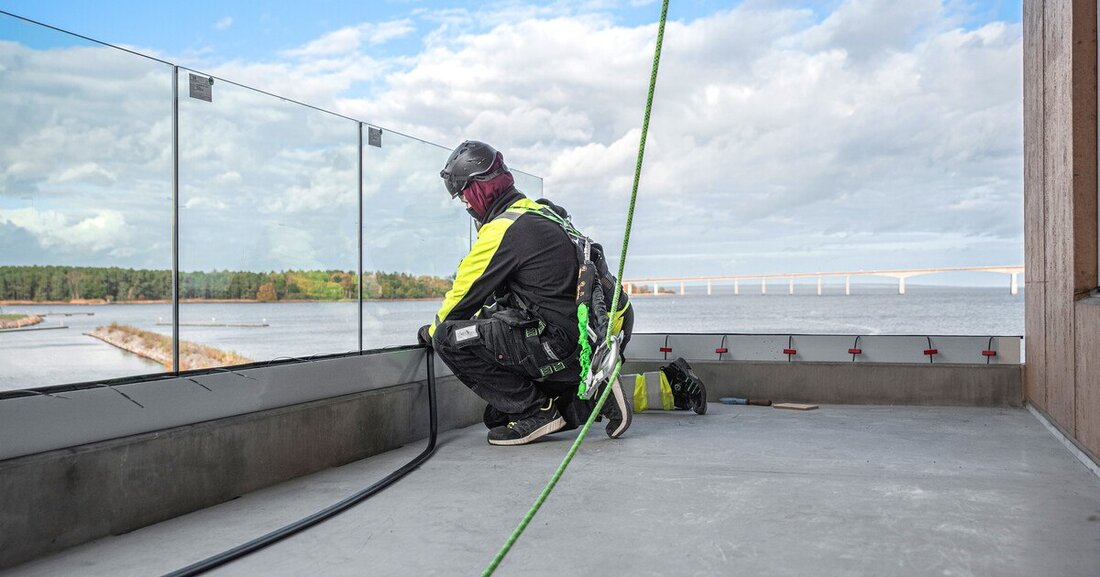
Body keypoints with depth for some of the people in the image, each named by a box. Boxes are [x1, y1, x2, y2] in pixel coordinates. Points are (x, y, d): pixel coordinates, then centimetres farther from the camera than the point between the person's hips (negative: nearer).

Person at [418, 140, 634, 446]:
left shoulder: (502, 229, -12)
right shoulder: (543, 214, 18)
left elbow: (466, 294, -3)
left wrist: (432, 331, 18)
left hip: (563, 346, -10)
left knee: (449, 338, -9)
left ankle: (535, 412, -5)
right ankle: (582, 401, 12)